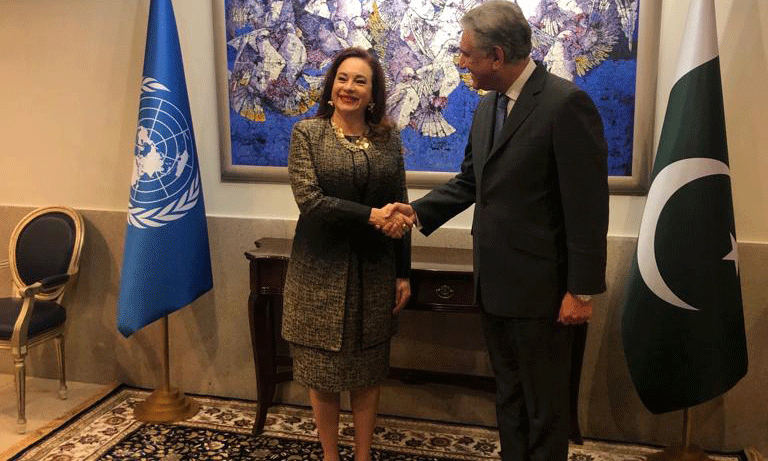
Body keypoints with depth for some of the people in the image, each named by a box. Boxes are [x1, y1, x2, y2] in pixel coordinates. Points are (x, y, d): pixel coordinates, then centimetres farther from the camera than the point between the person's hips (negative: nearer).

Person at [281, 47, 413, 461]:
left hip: (374, 270, 2)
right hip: (322, 269, -2)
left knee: (368, 369, 12)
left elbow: (399, 211, 6)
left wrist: (403, 272, 4)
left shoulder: (388, 138, 4)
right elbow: (308, 200, -14)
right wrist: (369, 215, -20)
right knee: (322, 369, 9)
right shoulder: (307, 133, -3)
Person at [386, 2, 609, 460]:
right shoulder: (487, 106, 8)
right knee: (509, 396, 22)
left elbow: (588, 205, -18)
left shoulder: (565, 103, -17)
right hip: (495, 284, 8)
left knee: (545, 407, 10)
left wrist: (582, 290, -16)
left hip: (539, 288, -8)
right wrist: (418, 211, 4)